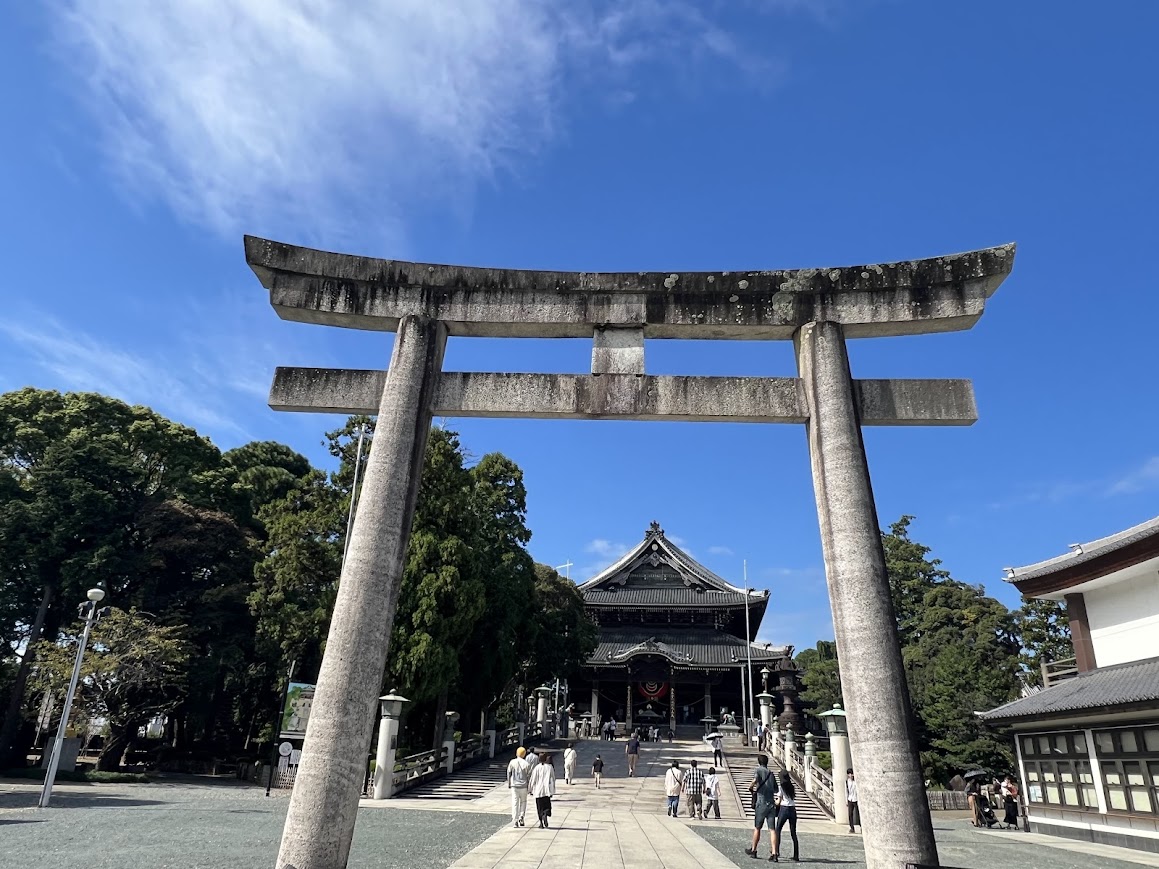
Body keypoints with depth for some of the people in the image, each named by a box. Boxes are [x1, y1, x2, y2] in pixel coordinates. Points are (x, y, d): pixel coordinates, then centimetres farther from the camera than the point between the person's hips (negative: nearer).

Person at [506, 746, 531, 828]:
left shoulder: (512, 762, -2)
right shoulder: (526, 764, -7)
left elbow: (508, 773, 3)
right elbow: (529, 775, -4)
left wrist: (509, 784, 14)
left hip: (514, 785, 1)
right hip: (523, 785, -1)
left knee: (514, 803, 5)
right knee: (523, 802, 17)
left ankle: (515, 821, 2)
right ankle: (521, 817, 5)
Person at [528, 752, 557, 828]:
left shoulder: (537, 767, -5)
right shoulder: (550, 767, -3)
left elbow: (533, 780, -3)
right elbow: (552, 779, 1)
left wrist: (532, 790, 7)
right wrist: (552, 791, 9)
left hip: (538, 790, 0)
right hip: (547, 790, 0)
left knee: (540, 807, 10)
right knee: (547, 805, 12)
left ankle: (541, 822, 9)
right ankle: (545, 815, -16)